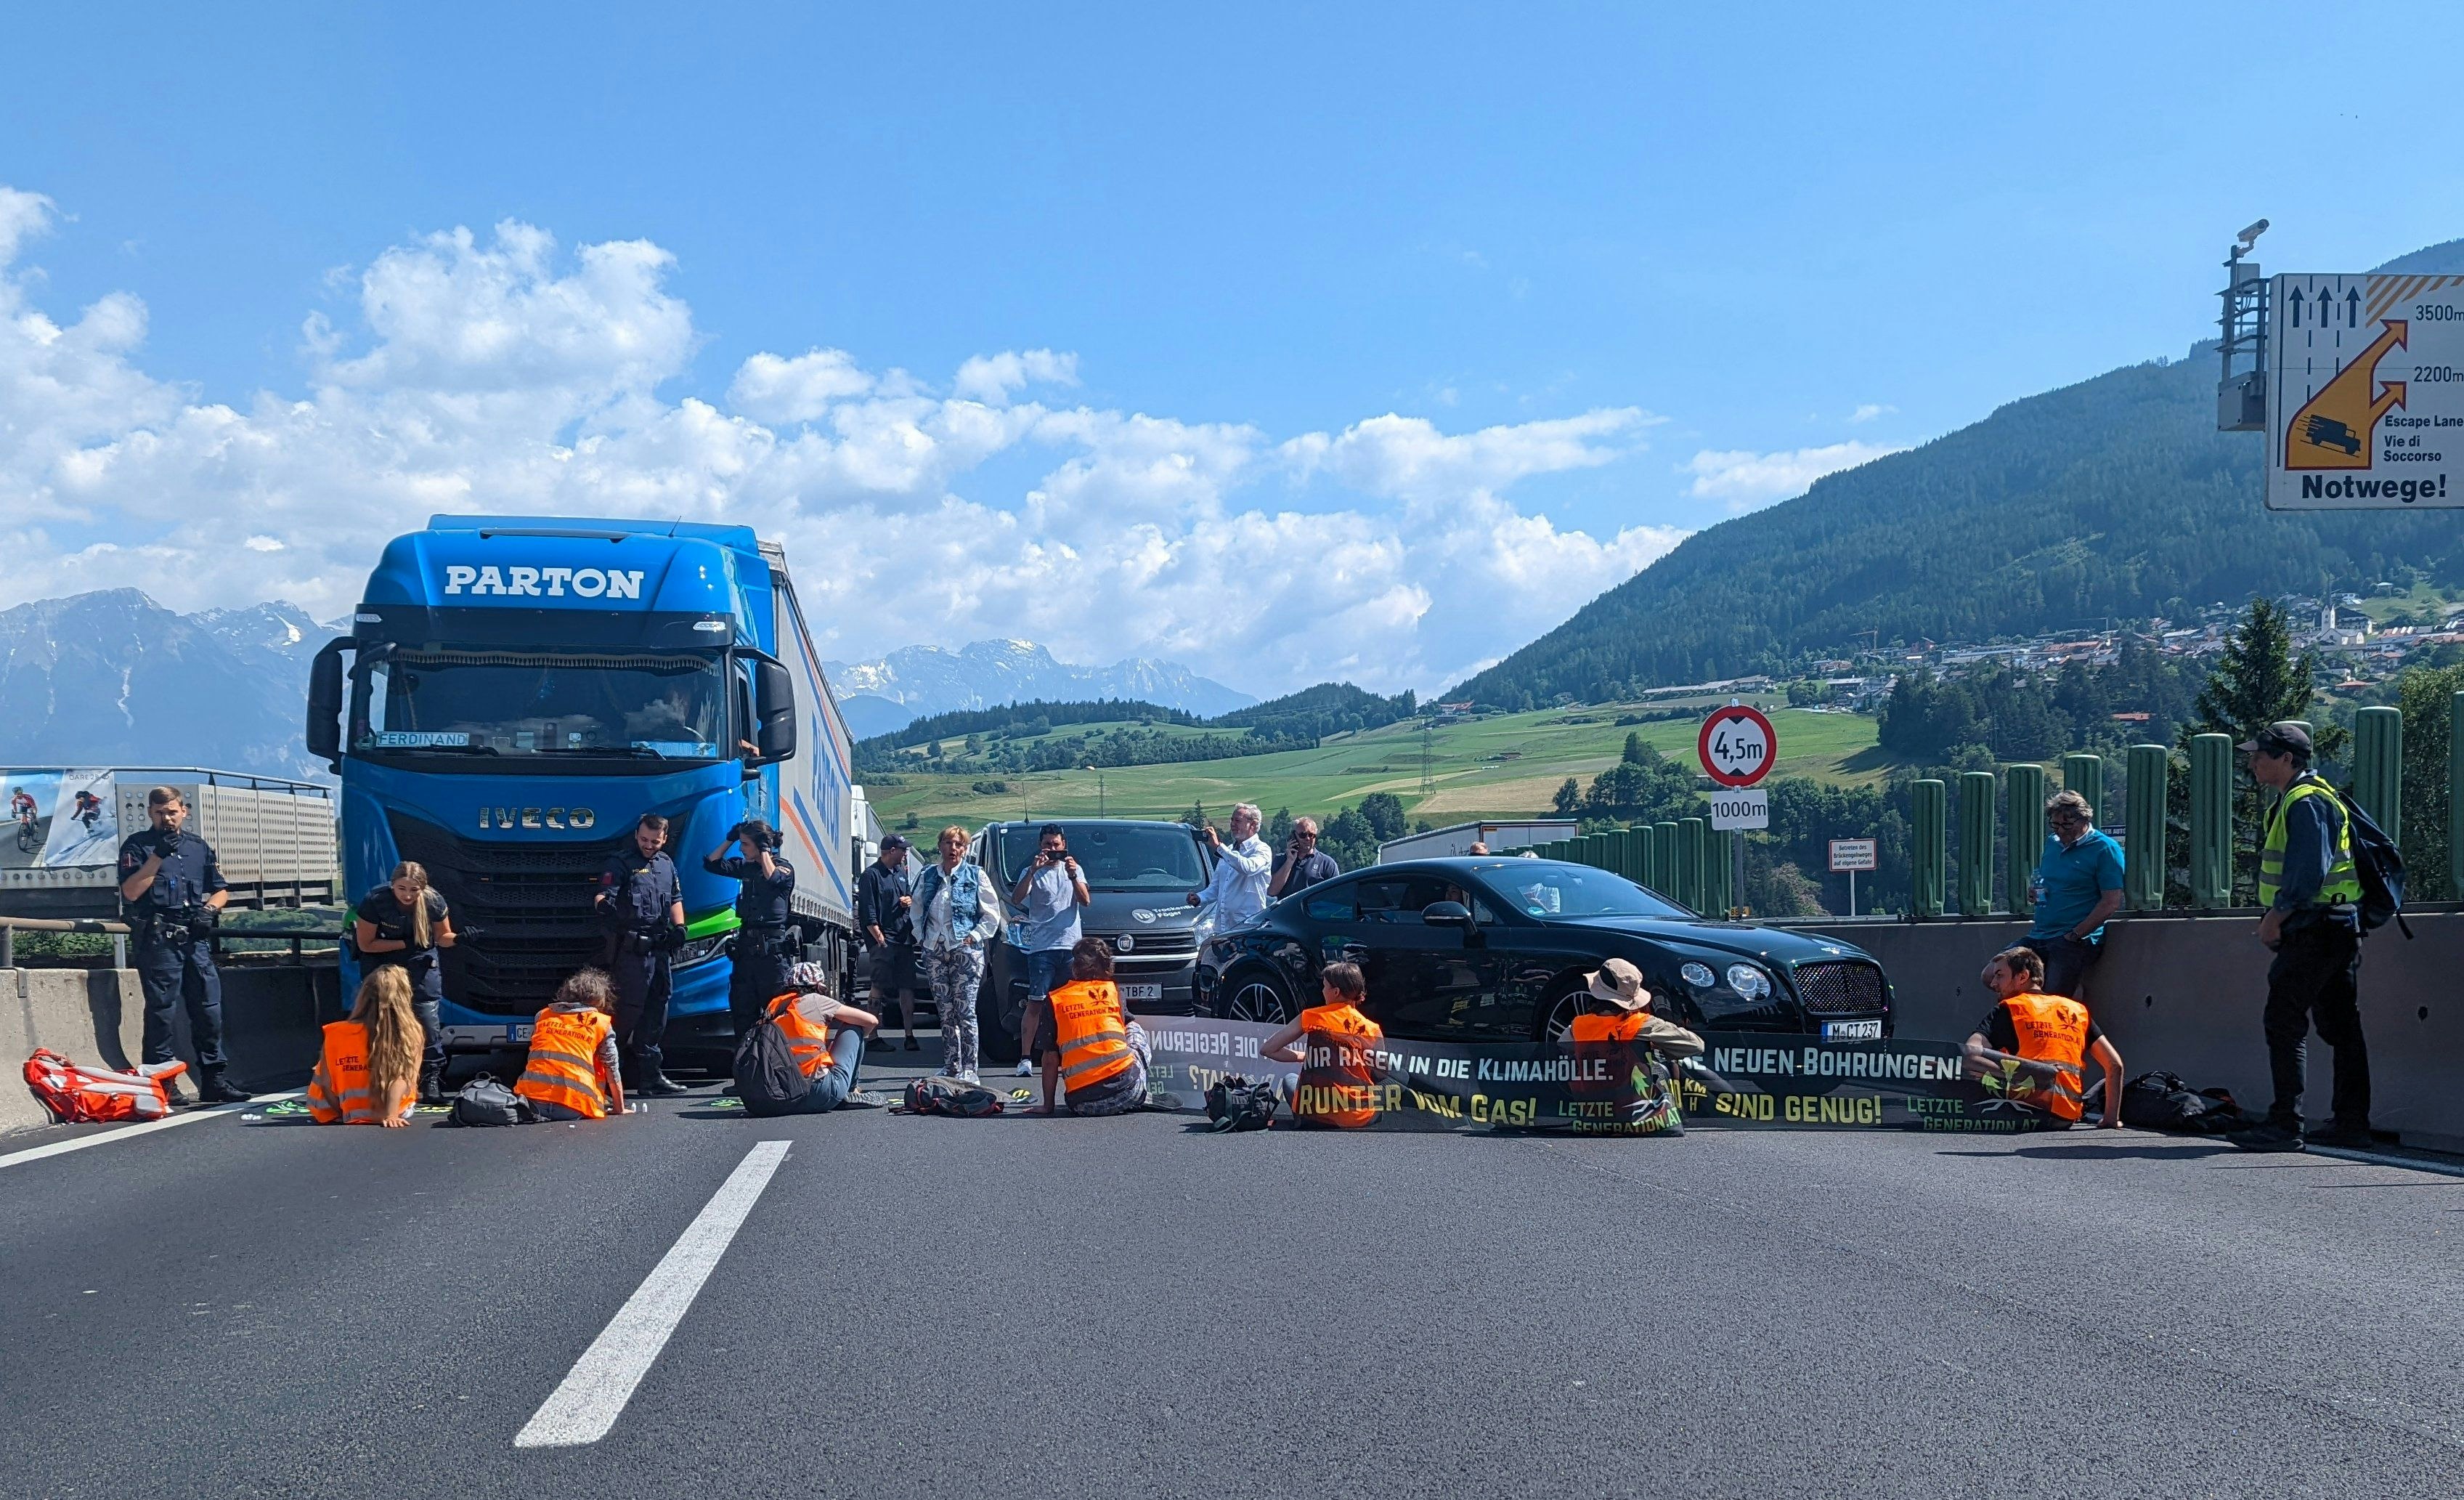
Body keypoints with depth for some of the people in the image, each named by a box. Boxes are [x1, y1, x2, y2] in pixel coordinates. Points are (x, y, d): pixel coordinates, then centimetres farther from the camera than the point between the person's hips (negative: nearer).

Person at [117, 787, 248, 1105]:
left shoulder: (199, 847, 18)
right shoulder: (137, 846, 4)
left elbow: (221, 889, 21)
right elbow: (131, 891, -9)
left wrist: (209, 909, 1)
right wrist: (158, 856, -14)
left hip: (196, 939, 5)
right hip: (158, 939, -5)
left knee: (209, 1010, 3)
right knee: (161, 1011, -5)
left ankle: (213, 1080, 8)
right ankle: (163, 1084, -1)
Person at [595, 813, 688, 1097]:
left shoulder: (666, 864, 19)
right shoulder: (620, 863, -2)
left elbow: (675, 899, 26)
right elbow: (604, 895, -15)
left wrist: (679, 927, 9)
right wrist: (603, 905, -38)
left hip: (659, 946, 7)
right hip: (631, 947, -7)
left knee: (657, 1008, 10)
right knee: (629, 1007, -13)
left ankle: (650, 1075, 16)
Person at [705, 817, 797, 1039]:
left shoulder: (784, 869, -3)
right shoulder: (745, 867, 13)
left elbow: (772, 878, -25)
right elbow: (711, 863, 16)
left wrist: (764, 851, -13)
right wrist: (729, 839, 10)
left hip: (773, 949, -7)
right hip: (746, 946, 7)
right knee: (742, 1011, 9)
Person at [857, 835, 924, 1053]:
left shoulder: (902, 873, 18)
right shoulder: (871, 875, -6)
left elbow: (911, 895, 31)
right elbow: (867, 911, -11)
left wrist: (910, 900, 6)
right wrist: (878, 937, -17)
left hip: (904, 938, 7)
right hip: (882, 941, -7)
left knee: (907, 986, 6)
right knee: (879, 987, -6)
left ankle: (910, 1035, 11)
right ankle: (874, 1036, -1)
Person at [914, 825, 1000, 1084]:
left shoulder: (975, 875, 4)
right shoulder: (929, 876, 13)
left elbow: (992, 912, 3)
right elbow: (916, 908, 23)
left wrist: (976, 936, -6)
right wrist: (922, 935, 11)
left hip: (966, 949, -4)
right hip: (936, 951, 4)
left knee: (965, 1011, -9)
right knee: (946, 1012, 5)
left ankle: (969, 1069, -9)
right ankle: (951, 1067, 10)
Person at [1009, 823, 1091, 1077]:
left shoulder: (1074, 869, 15)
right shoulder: (1032, 873, 6)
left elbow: (1086, 901, 2)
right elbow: (1016, 899, -12)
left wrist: (1073, 876, -13)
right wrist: (1033, 870, -21)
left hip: (1071, 945, 3)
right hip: (1042, 948, -3)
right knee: (1036, 1003, -8)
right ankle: (1025, 1058, -7)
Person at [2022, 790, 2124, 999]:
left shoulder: (2105, 849, -6)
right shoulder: (2052, 843, 16)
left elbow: (2111, 903, -12)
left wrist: (2074, 935, -15)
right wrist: (2036, 892, 7)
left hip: (2077, 941, -7)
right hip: (2039, 937, 7)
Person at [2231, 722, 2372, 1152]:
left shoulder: (2305, 802, -14)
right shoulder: (2294, 801, 19)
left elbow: (2309, 871, -23)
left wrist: (2277, 916, -16)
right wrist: (2278, 919, 15)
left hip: (2313, 928, -11)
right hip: (2339, 927, 11)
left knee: (2283, 1022, -10)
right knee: (2340, 1027, 11)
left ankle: (2284, 1124, -12)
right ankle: (2352, 1123, 15)